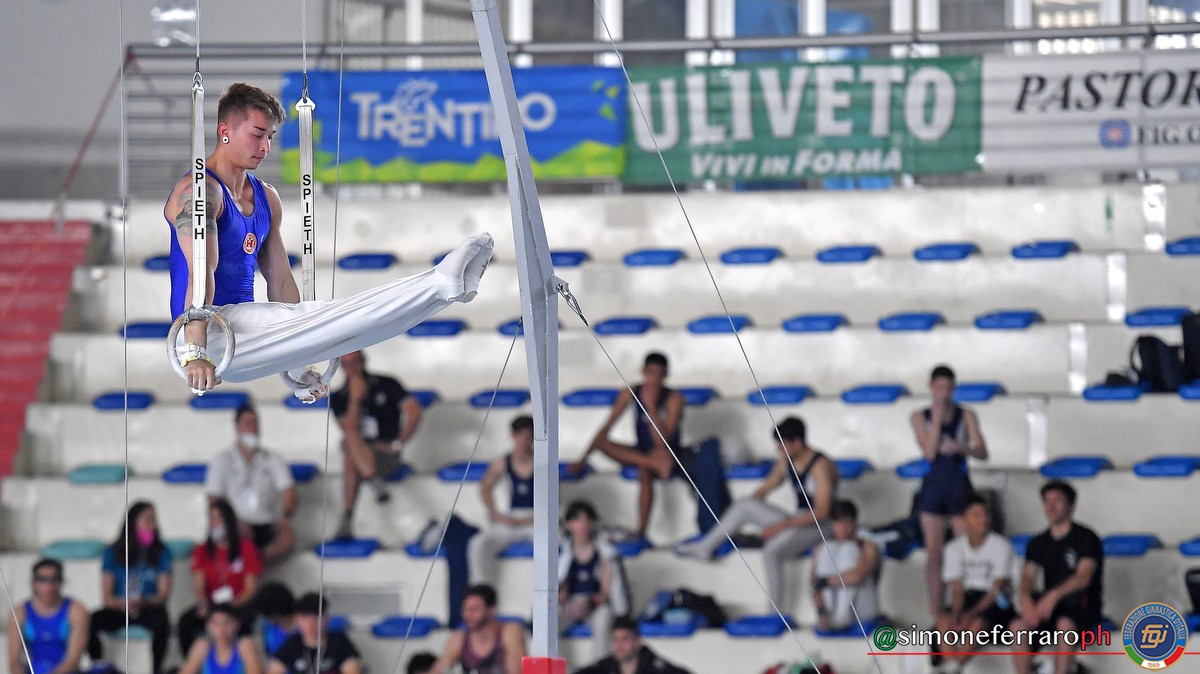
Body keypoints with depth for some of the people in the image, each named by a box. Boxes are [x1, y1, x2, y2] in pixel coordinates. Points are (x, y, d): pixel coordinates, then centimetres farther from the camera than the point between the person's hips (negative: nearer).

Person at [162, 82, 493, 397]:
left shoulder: (266, 199, 17)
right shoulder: (199, 191, -11)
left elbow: (280, 280, 19)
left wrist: (297, 363, 17)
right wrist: (194, 354, -34)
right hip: (211, 333, -9)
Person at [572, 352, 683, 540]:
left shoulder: (673, 398, -17)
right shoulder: (631, 393, -5)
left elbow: (662, 440, -26)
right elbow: (606, 427, -2)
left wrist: (650, 405, -31)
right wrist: (584, 458, -4)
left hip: (668, 453, -5)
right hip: (641, 452, 5)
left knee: (644, 472, -40)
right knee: (601, 443, -23)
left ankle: (641, 533, -38)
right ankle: (655, 464, -37)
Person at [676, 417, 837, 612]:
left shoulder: (821, 466, -19)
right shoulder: (785, 462, 6)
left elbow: (821, 512, -24)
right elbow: (765, 489, 19)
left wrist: (782, 525, -24)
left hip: (819, 527, -8)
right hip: (797, 521, 8)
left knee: (772, 551, -34)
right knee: (745, 505, -4)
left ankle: (775, 615, -31)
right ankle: (705, 547, 4)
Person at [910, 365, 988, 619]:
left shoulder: (966, 416, 4)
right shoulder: (921, 417, 4)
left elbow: (982, 452, -2)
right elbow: (929, 452, -8)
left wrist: (961, 447, -22)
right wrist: (937, 418, -11)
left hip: (960, 485, 0)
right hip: (933, 485, 0)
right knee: (934, 553, 0)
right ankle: (935, 614, 4)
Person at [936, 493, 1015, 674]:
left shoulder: (1001, 545, -6)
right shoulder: (955, 548, 5)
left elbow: (997, 589, -12)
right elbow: (957, 589, 0)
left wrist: (972, 613, -24)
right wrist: (956, 615, -21)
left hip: (995, 604, -3)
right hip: (968, 599, 3)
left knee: (977, 623, -36)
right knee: (944, 620, -30)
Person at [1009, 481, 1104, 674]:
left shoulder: (1086, 538, -4)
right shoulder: (1038, 543, 13)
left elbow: (1084, 577, -19)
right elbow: (1028, 575, -2)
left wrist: (1054, 595, -36)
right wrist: (1026, 598, -26)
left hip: (1082, 608, -5)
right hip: (1050, 607, 5)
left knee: (1065, 624, -38)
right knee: (1018, 625, -25)